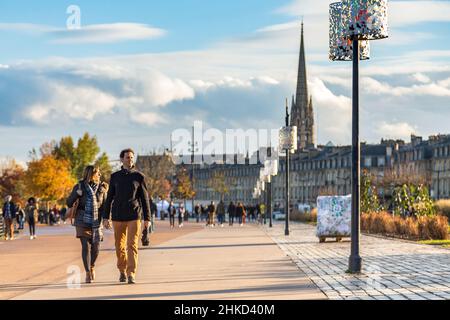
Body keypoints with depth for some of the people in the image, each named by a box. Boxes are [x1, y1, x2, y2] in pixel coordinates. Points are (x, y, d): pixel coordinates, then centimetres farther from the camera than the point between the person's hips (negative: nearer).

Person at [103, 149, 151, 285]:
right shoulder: (115, 176, 6)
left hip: (134, 216, -2)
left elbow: (145, 199, 4)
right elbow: (109, 198, 8)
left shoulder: (139, 176, 2)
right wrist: (106, 217, 3)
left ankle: (131, 274, -14)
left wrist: (147, 218, 0)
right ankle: (122, 271, 27)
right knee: (120, 246, 8)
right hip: (118, 216, 2)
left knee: (132, 245, -12)